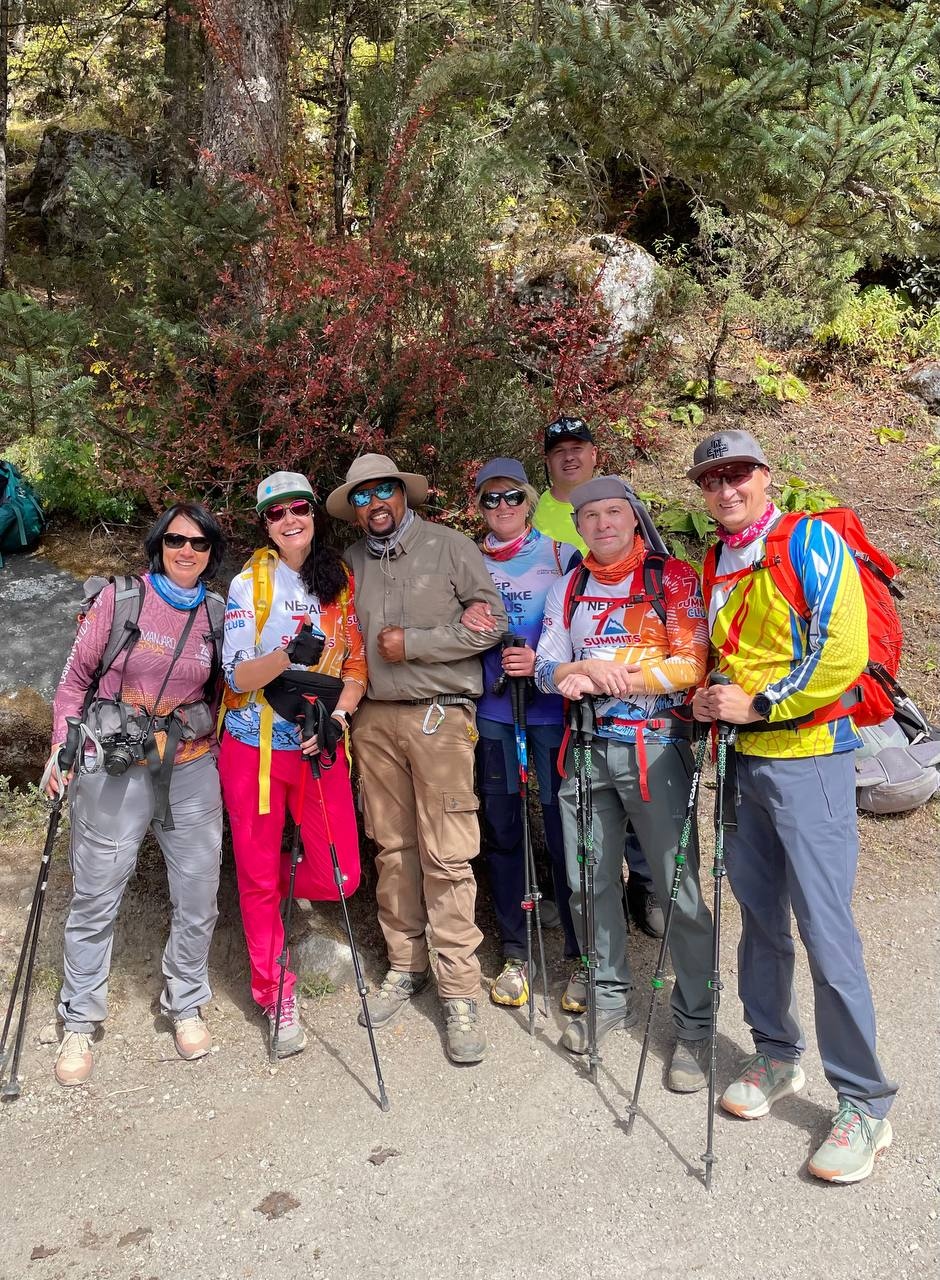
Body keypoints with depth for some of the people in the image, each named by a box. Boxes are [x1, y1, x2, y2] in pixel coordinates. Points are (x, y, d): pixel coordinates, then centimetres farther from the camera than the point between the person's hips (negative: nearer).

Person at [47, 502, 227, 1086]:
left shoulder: (217, 614, 5)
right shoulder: (119, 600, -3)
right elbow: (76, 678, 1)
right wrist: (63, 747, -7)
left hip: (193, 770, 3)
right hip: (115, 769, -2)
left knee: (199, 896, 7)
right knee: (96, 899, 4)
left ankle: (186, 1005, 29)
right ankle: (79, 1024, 22)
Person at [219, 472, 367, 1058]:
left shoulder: (340, 581, 5)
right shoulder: (248, 584, -3)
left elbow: (357, 666, 6)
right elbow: (237, 675, -10)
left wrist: (337, 716, -12)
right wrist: (288, 655, -29)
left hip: (321, 747, 2)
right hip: (255, 748, -2)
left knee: (339, 878, -2)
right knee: (258, 879, 6)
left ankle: (285, 879, 32)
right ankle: (276, 994, 25)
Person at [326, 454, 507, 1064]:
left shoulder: (449, 546, 1)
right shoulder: (350, 563, 13)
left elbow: (492, 621, -5)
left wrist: (413, 643, -8)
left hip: (440, 716, -4)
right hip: (375, 719, 4)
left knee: (447, 857, -5)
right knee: (392, 848, 9)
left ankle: (460, 993, 3)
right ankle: (406, 965, 25)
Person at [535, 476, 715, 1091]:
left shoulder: (673, 578, 0)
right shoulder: (568, 589, 14)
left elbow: (691, 665, -9)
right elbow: (547, 669, 9)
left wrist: (604, 677, -13)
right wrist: (585, 671, -14)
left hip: (656, 746, -4)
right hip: (587, 747, 5)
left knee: (679, 891, -4)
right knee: (588, 882, 10)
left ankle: (696, 1026, 10)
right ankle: (612, 997, 30)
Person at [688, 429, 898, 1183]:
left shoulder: (812, 542, -9)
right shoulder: (718, 564, 13)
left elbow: (842, 654, -18)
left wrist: (756, 704, -16)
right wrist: (714, 699, 6)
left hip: (808, 756, -7)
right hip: (744, 759, 7)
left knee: (825, 930, -5)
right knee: (760, 917, 14)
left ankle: (866, 1106, 9)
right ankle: (777, 1057, 32)